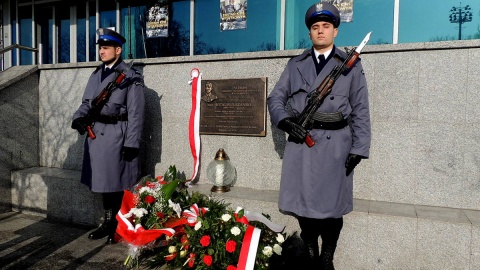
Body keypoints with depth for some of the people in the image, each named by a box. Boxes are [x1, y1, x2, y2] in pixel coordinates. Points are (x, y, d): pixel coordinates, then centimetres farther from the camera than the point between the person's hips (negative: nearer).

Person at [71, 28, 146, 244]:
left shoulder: (130, 77, -6)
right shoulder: (96, 75, 15)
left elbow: (135, 113, -10)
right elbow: (87, 102, 18)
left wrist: (131, 143, -15)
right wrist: (79, 117, -5)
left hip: (116, 135, -6)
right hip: (96, 134, 7)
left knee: (117, 182, 0)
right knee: (103, 180, 14)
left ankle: (120, 227, 18)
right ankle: (108, 223, 29)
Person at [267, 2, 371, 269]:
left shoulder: (351, 65, 7)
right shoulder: (295, 65, 13)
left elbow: (361, 111, 4)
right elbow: (275, 98, 12)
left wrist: (358, 148, -5)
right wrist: (286, 122, -8)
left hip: (335, 144, -1)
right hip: (300, 142, 2)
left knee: (331, 206, 3)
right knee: (302, 203, 6)